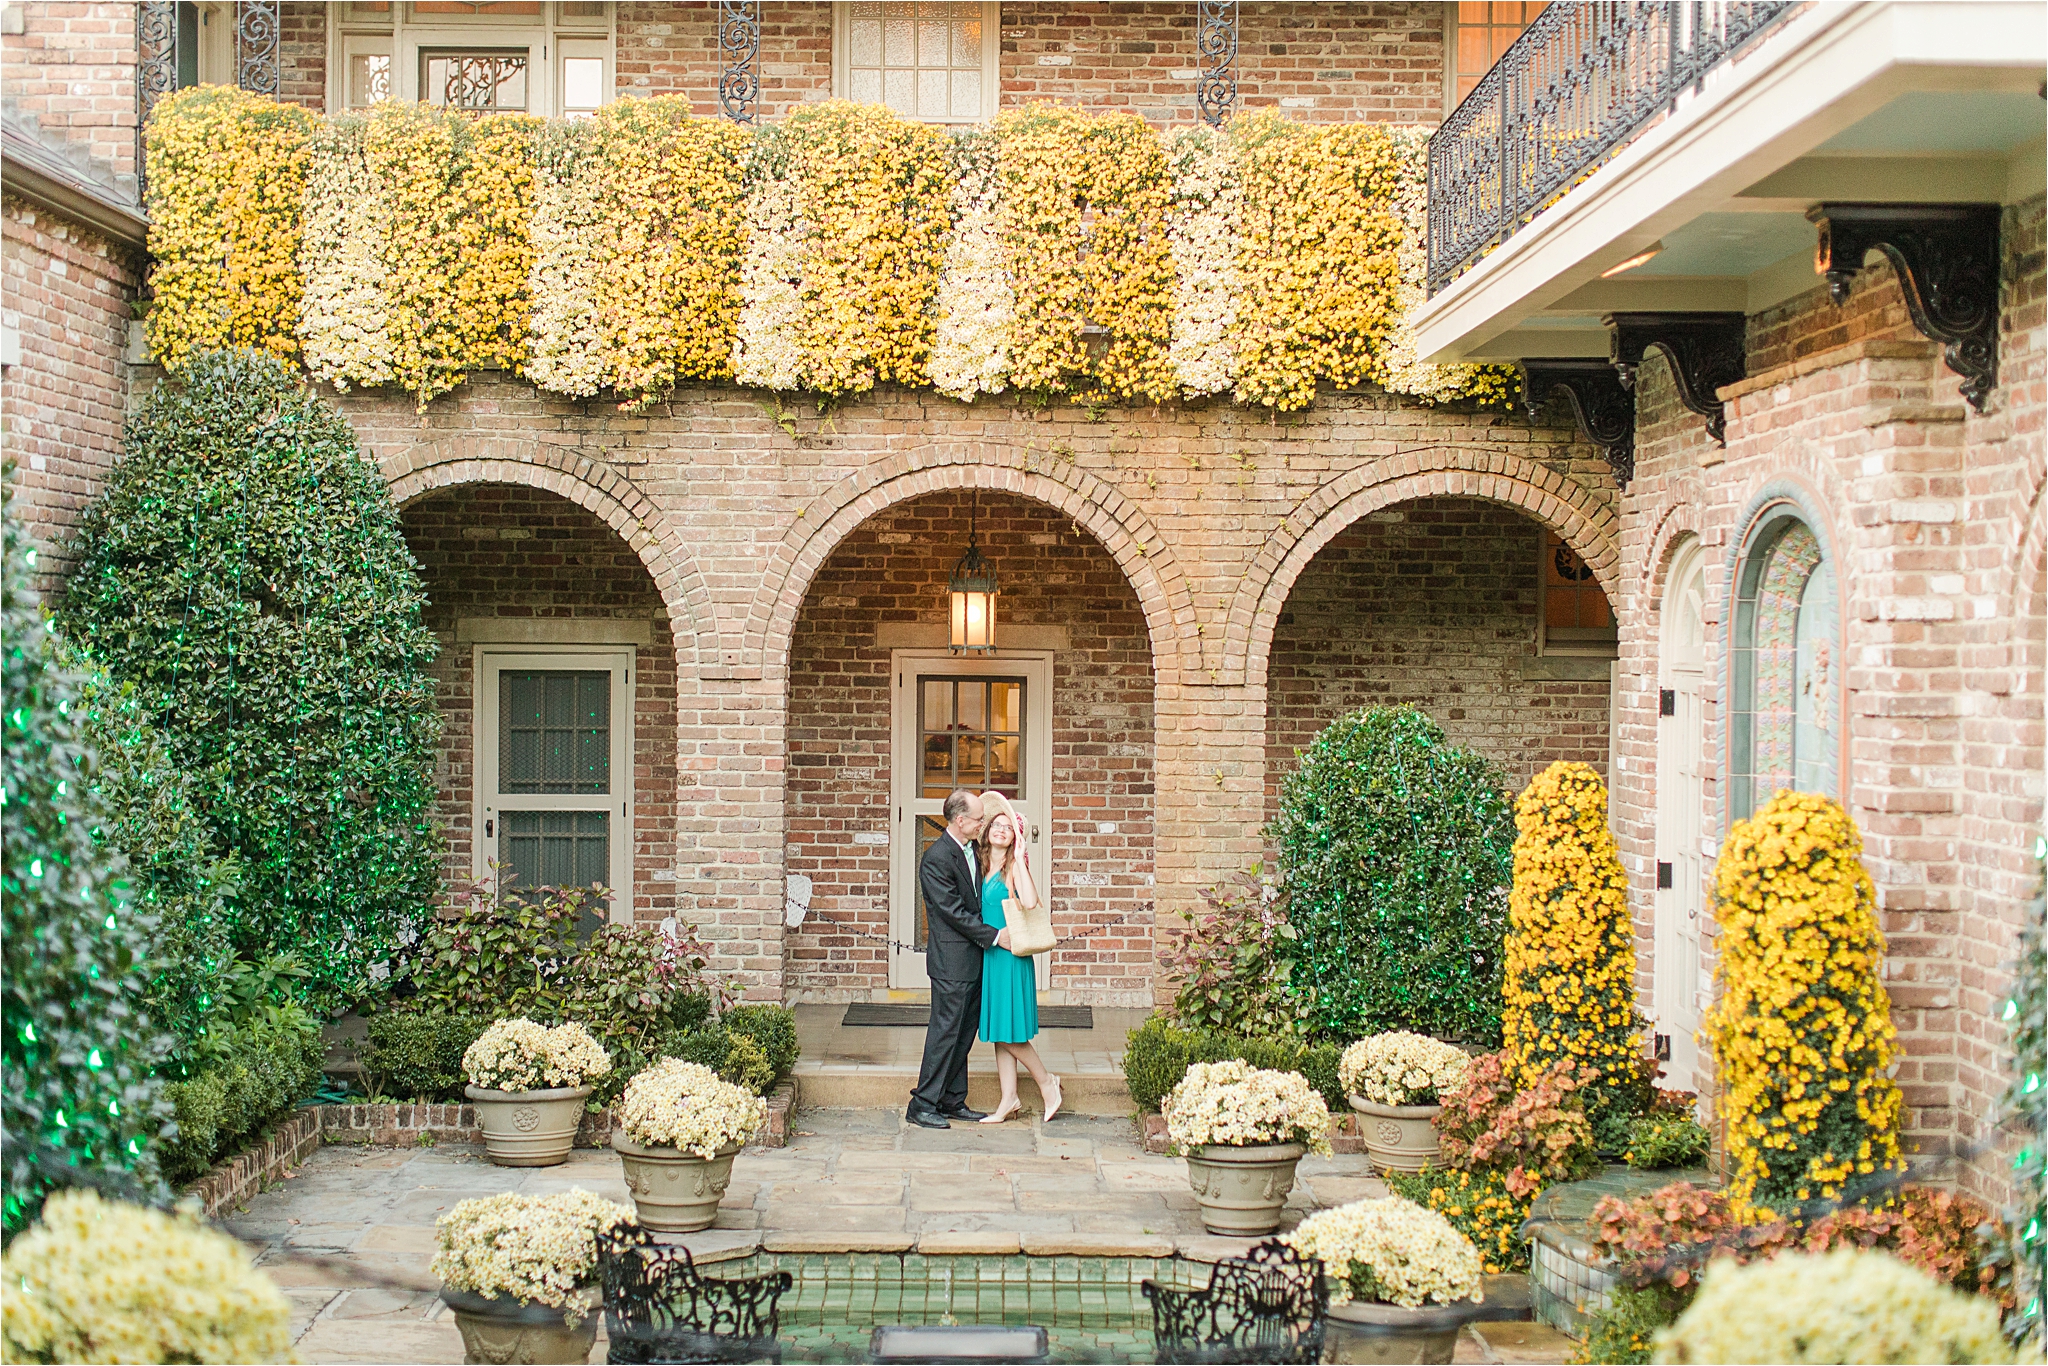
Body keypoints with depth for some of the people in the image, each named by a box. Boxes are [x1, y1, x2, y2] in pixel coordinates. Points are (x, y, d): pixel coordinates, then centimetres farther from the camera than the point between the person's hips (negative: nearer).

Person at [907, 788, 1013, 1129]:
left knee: (964, 1033, 12)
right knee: (945, 1031, -5)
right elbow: (954, 912, -18)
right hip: (951, 961, -9)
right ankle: (922, 1104, 2)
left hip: (973, 959, 9)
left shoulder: (971, 851, 12)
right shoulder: (936, 858, -16)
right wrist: (995, 936, -15)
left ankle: (952, 1101, 20)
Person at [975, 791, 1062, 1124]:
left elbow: (1030, 902, -26)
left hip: (1010, 954, -7)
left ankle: (1046, 1081, 13)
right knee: (999, 1032, 9)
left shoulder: (1014, 867, -9)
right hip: (988, 955, 7)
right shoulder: (984, 866, 10)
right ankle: (1008, 1099, 14)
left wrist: (1019, 860, -23)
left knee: (1008, 1030, -4)